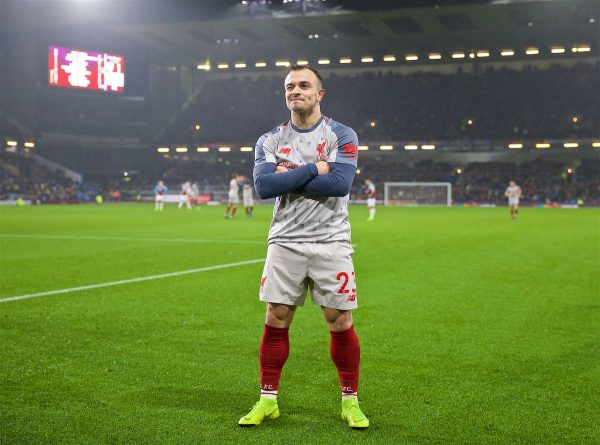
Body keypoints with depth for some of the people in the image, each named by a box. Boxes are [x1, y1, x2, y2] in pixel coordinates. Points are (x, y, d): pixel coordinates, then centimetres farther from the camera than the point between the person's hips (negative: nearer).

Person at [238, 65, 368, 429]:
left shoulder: (342, 135, 0)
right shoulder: (270, 140, 7)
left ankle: (350, 401, 18)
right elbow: (263, 185, -10)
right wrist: (314, 169, -13)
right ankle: (268, 400, 17)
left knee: (341, 322, 1)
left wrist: (289, 176, -11)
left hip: (331, 244, -2)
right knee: (276, 321, 2)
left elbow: (340, 182, -17)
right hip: (285, 243, 2)